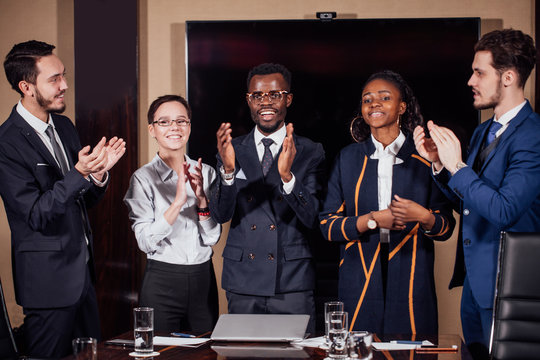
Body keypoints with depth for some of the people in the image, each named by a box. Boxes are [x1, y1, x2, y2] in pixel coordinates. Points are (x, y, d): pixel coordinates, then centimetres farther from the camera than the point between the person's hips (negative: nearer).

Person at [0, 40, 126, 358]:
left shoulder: (64, 126, 8)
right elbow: (37, 215, -20)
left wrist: (99, 173, -10)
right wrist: (80, 173, -31)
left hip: (83, 271, 8)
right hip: (49, 280, -8)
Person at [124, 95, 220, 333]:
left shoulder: (205, 172, 6)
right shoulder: (144, 177, -5)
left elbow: (212, 238, 2)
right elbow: (146, 241, -15)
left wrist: (201, 198, -14)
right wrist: (178, 201, -23)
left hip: (203, 278, 4)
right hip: (162, 280, -4)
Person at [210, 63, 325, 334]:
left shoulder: (310, 153, 2)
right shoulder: (232, 150, 7)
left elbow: (313, 219, -8)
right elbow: (220, 214, -3)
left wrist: (287, 175, -24)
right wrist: (228, 169, -21)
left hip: (292, 284, -1)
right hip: (243, 283, 2)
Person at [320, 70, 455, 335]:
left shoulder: (425, 157, 5)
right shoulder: (348, 158, 10)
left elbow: (446, 228, 6)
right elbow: (327, 224, 4)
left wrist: (423, 216, -15)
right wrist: (373, 219, -9)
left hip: (411, 281, -1)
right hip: (359, 281, 1)